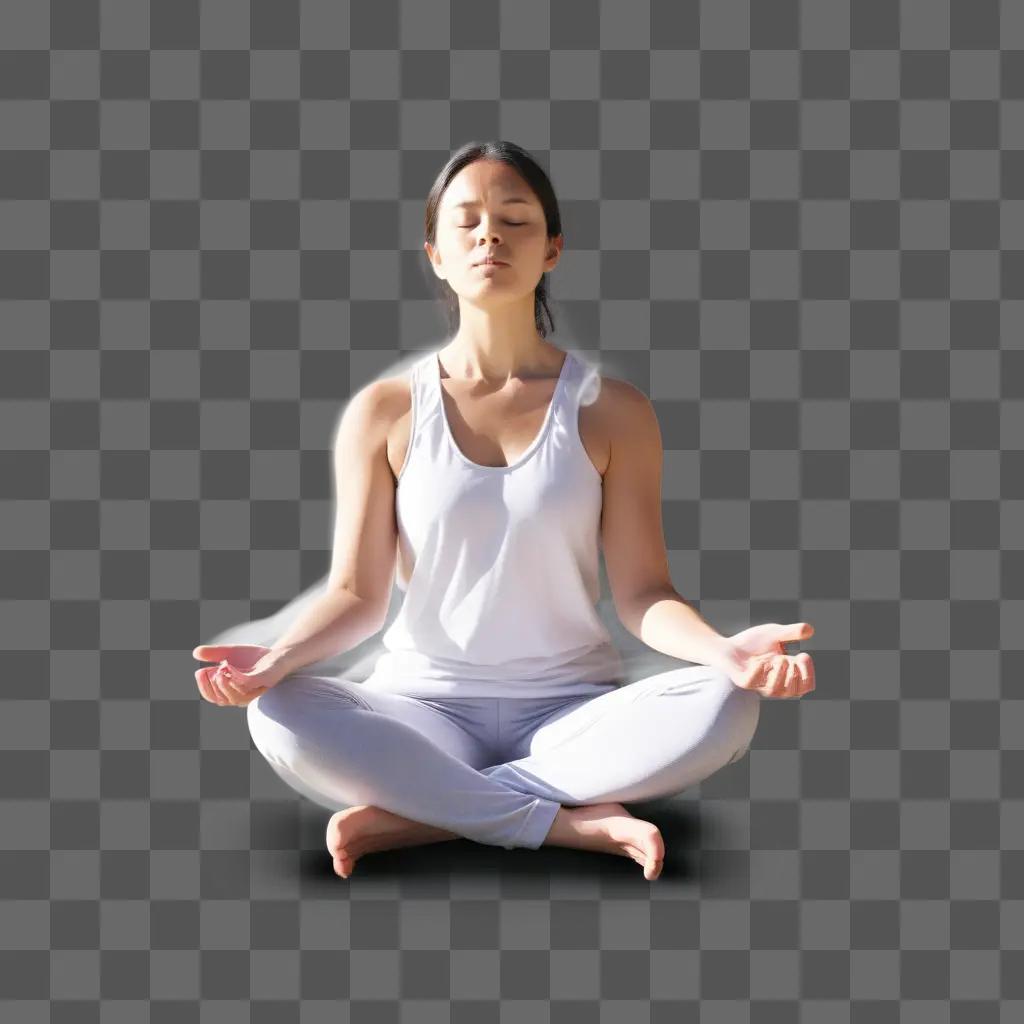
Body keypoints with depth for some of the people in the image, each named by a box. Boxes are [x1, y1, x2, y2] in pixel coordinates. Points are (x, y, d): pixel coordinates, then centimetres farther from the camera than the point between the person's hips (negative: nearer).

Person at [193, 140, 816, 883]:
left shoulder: (613, 411, 0)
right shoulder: (383, 412, 1)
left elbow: (641, 591, -3)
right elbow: (357, 594, -1)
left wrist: (723, 650, -25)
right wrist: (278, 656, -22)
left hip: (572, 709, 1)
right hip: (423, 705, 0)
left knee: (724, 709, -29)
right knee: (281, 716, -30)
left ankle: (416, 815, -24)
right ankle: (572, 825, -25)